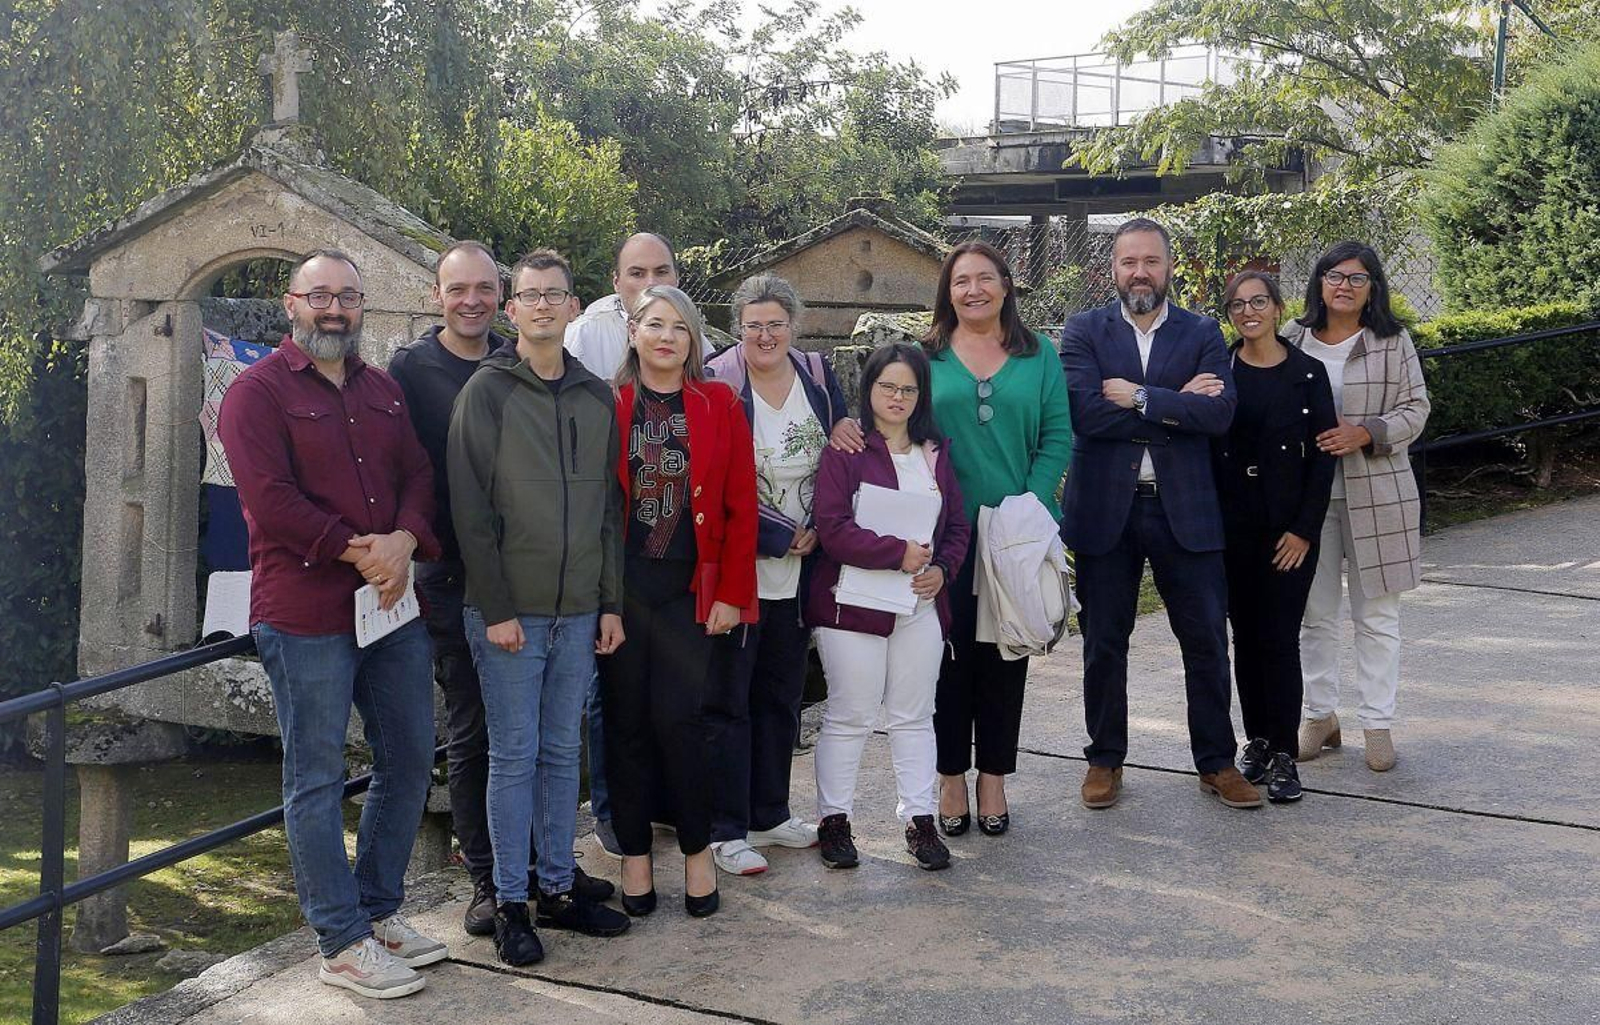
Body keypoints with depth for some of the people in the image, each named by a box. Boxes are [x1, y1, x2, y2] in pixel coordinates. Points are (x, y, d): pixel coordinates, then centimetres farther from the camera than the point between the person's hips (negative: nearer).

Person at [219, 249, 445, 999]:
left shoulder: (384, 391, 16)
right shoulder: (258, 392, -4)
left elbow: (418, 475, 9)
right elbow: (269, 499, -14)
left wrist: (403, 542, -11)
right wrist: (359, 550, -16)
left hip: (392, 602, 7)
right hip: (305, 614, -7)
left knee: (409, 761, 12)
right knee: (317, 778, 1)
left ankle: (379, 910, 28)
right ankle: (342, 944, 10)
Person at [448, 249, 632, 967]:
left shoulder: (596, 396, 10)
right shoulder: (488, 390, -5)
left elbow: (608, 505, 12)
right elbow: (471, 509, -10)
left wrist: (610, 602, 7)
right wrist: (495, 607, -14)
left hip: (579, 611, 4)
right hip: (509, 610, -4)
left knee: (563, 752, 12)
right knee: (514, 756, 1)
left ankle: (560, 888, 22)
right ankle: (510, 903, 11)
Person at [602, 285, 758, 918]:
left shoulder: (720, 407, 3)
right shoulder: (608, 406, 2)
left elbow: (740, 507, 1)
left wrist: (730, 593, -4)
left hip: (689, 587, 0)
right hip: (622, 583, 1)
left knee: (677, 719, -5)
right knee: (627, 720, 6)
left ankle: (698, 850, 13)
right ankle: (634, 854, 19)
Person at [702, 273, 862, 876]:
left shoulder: (817, 375, 4)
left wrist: (819, 529, -1)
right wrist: (781, 538, -16)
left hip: (798, 572, 6)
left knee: (781, 695, 16)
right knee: (727, 702, 2)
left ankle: (770, 814, 30)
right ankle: (726, 831, 12)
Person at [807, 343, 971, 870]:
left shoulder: (935, 452, 12)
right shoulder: (846, 450, -7)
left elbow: (957, 524, 14)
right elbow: (832, 528, -16)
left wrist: (942, 569, -4)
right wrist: (899, 553, -20)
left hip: (921, 604, 5)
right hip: (855, 603, -5)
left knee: (915, 717, 11)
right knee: (849, 716, 2)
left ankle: (920, 820, 18)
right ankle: (834, 820, 14)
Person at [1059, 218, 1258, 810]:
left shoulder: (1202, 334, 5)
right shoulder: (1084, 333, 1)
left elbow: (1221, 413, -10)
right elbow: (1084, 412, -15)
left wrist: (1139, 397, -16)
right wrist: (1178, 404, -13)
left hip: (1184, 509, 1)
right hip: (1105, 509, -1)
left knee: (1207, 640, 5)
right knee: (1104, 643, 9)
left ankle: (1216, 762, 20)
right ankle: (1105, 760, 24)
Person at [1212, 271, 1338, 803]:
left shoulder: (1308, 373, -1)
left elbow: (1322, 457, -2)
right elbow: (1202, 449, 4)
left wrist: (1304, 529, -8)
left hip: (1288, 529, -2)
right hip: (1231, 526, 2)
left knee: (1280, 638, -3)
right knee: (1246, 635, 9)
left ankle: (1284, 754, 4)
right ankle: (1257, 740, 21)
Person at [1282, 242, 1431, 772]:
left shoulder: (1393, 342, 1)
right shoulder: (1291, 341, 5)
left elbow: (1415, 409, -1)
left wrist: (1365, 434, -16)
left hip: (1376, 494, -1)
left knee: (1377, 615, 5)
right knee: (1315, 613, 9)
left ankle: (1378, 724, 14)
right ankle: (1319, 716, 22)